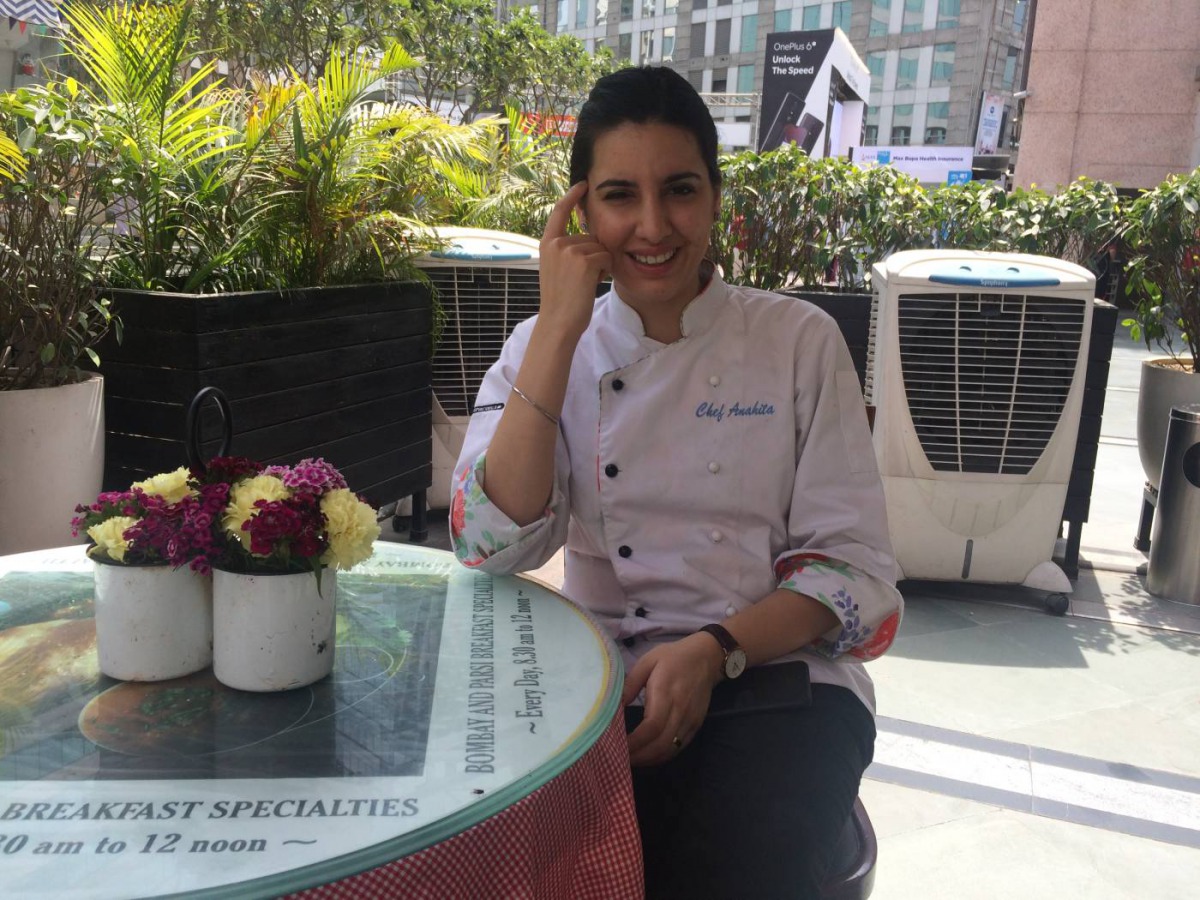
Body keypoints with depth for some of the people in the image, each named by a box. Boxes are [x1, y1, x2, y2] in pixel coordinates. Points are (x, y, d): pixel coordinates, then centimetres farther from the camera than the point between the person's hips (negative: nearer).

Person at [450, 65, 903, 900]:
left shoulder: (800, 339, -2)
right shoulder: (543, 348, 2)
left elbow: (857, 568, -3)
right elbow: (496, 545, -14)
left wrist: (714, 651, -19)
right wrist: (560, 329, -19)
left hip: (776, 677, 0)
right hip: (605, 679, 1)